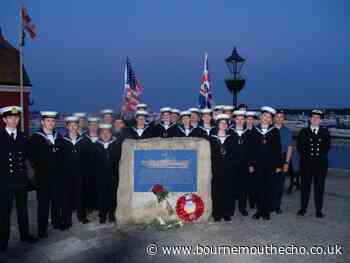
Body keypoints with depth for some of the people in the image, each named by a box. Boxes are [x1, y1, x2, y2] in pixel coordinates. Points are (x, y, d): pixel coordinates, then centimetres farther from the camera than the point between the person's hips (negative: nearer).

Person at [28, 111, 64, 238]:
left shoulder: (59, 137, 10)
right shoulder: (35, 138, -2)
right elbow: (32, 157, -6)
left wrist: (60, 169, 5)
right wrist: (38, 171, -8)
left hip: (57, 176, 4)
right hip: (43, 176, -3)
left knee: (57, 200, 12)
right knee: (43, 203, 3)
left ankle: (57, 222, 28)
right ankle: (42, 229, 14)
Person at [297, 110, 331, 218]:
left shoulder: (325, 132, 9)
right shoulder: (303, 132, 6)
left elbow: (327, 147, 7)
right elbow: (299, 146, 3)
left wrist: (321, 156, -2)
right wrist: (305, 156, -5)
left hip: (321, 163, 1)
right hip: (306, 162, -1)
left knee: (319, 186, 4)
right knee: (305, 185, 6)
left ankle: (319, 210, 13)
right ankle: (303, 208, 15)